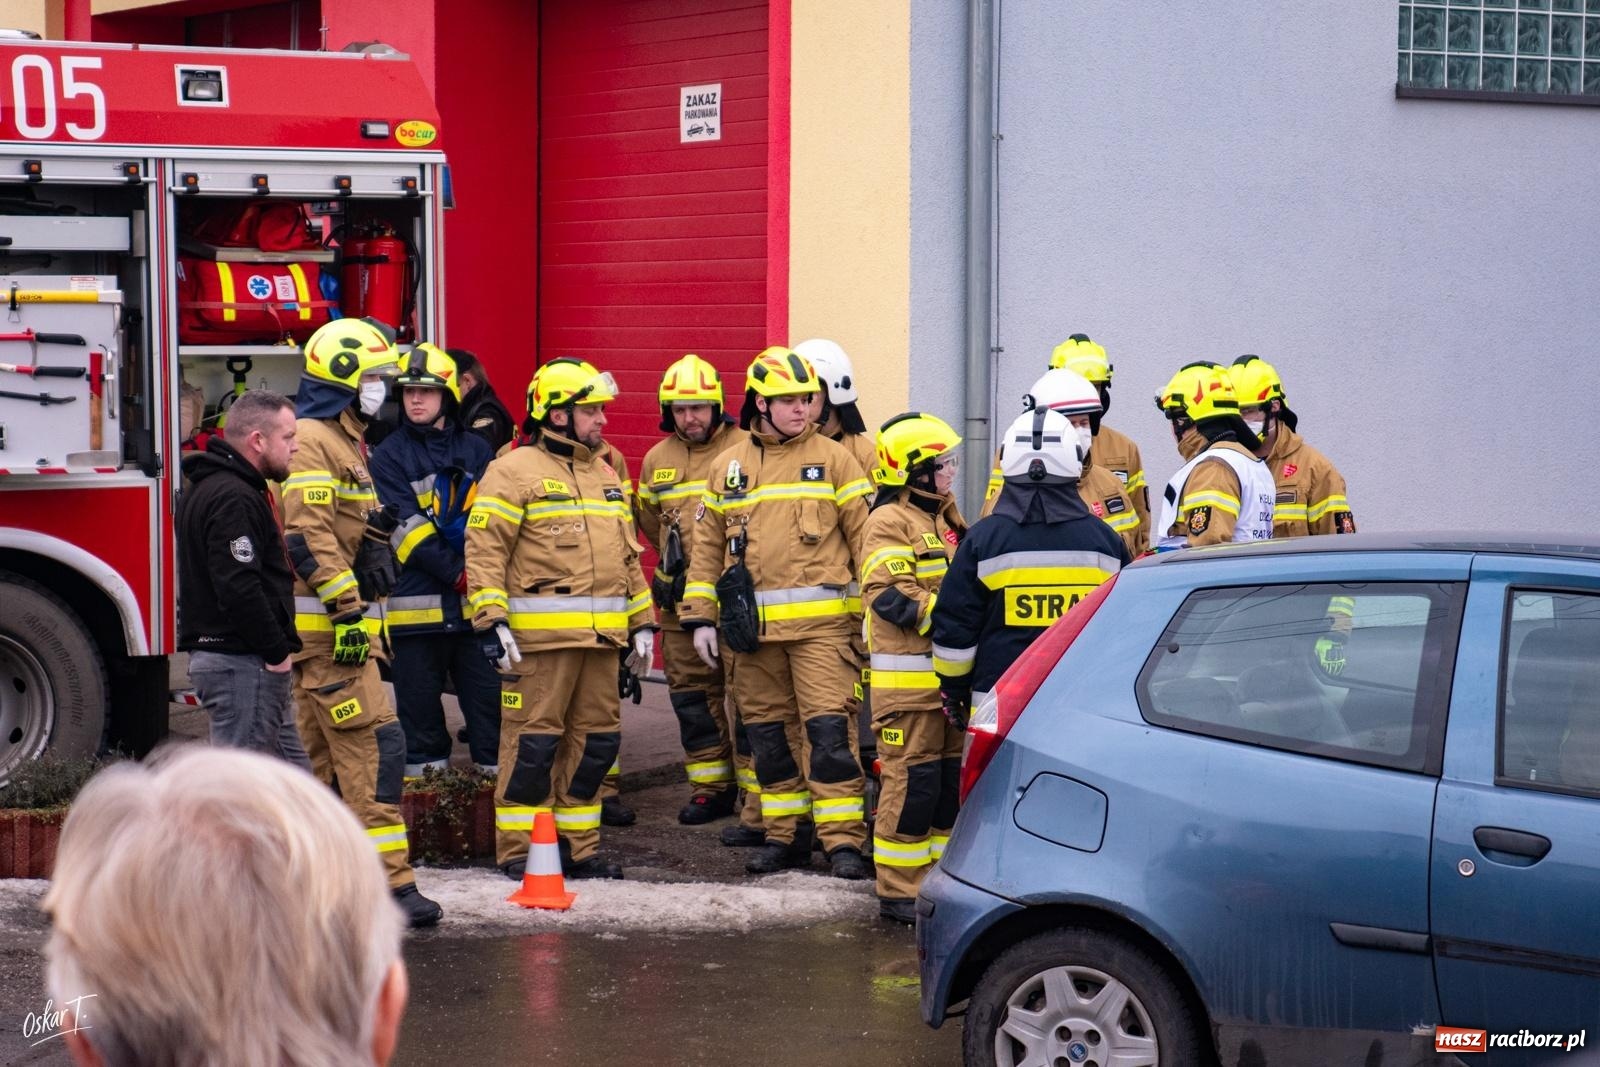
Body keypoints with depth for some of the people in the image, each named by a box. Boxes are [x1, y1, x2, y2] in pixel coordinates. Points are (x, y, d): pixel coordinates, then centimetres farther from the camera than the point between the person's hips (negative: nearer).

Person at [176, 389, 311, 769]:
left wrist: (278, 649, 18)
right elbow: (239, 590, -26)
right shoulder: (232, 499, -18)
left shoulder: (211, 488, 17)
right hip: (242, 665, -11)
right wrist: (277, 652, -18)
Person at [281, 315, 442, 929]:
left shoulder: (343, 443, 20)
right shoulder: (311, 442, -13)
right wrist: (349, 612, -24)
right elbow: (309, 538, -22)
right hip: (323, 625, -11)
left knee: (324, 752, 11)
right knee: (374, 744, -13)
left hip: (338, 626, 11)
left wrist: (365, 614, 16)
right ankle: (389, 881, -15)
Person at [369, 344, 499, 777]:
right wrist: (456, 573, -15)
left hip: (476, 602, 2)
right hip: (417, 601, -2)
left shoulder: (477, 451, 11)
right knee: (420, 700, 4)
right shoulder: (389, 457, 1)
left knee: (490, 696, 2)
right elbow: (406, 528, -8)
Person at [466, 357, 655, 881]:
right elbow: (484, 549, -10)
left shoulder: (604, 474, 20)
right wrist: (491, 621, -18)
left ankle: (577, 846, 18)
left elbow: (627, 556, 26)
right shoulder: (515, 471, -4)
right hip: (539, 638, -7)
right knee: (533, 741, -5)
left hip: (602, 638, 7)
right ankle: (518, 851, 3)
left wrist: (642, 623, 20)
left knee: (596, 740, 9)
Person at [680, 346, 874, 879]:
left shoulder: (834, 460, 4)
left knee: (829, 729, -10)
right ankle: (785, 834, 19)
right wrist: (700, 617, 10)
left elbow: (865, 534, 2)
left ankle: (843, 839, -8)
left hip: (820, 623, -4)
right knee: (768, 732, 9)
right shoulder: (727, 468, 13)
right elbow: (707, 547, 16)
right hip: (751, 628, 4)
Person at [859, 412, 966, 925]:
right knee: (912, 778, -7)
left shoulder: (945, 517, 18)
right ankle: (897, 891, -2)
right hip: (907, 678, -9)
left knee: (952, 777, 12)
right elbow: (893, 597, -21)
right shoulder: (890, 522, -10)